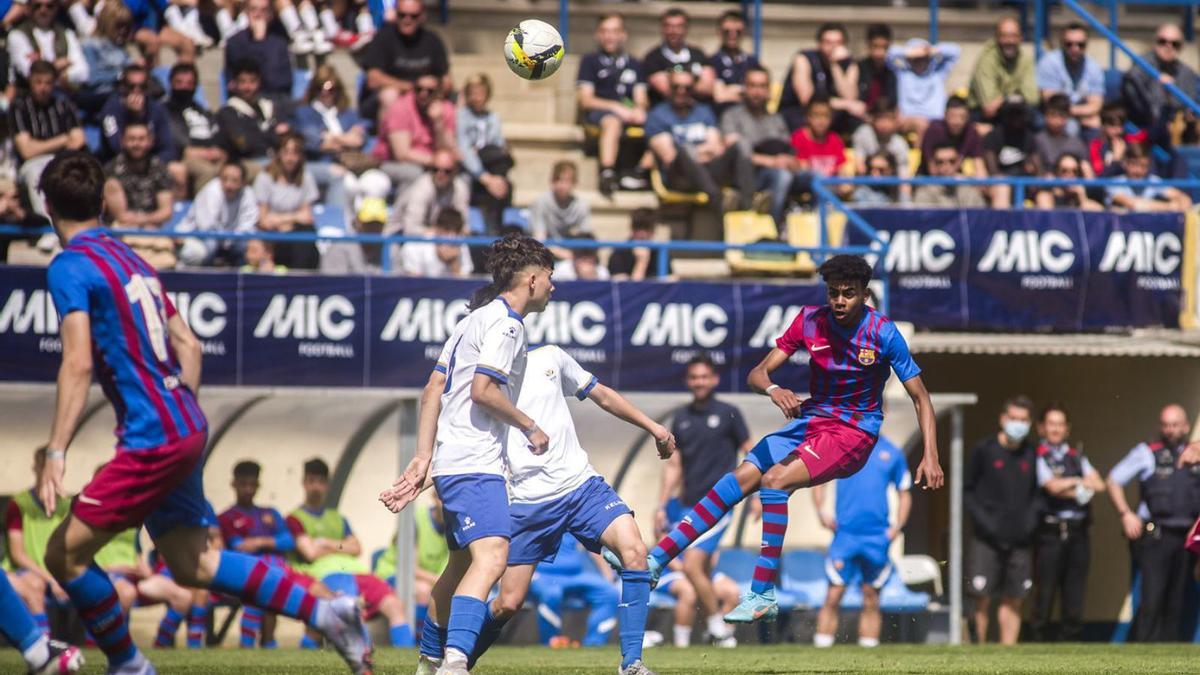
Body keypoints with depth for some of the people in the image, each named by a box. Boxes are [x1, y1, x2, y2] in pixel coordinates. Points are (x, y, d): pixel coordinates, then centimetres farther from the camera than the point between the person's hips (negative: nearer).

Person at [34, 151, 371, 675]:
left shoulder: (69, 268, -10)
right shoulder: (131, 259, 17)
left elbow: (78, 363, -19)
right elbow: (188, 346, 19)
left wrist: (56, 453, -21)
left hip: (150, 442, -9)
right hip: (187, 429, 9)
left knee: (64, 554, 0)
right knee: (193, 565, 15)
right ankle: (326, 614, 12)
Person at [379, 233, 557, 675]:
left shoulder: (475, 320, 20)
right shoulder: (504, 323, -9)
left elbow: (433, 389, 17)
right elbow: (482, 390, -20)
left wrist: (423, 457, 14)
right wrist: (531, 428, -7)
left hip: (454, 463, 11)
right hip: (475, 463, -11)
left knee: (462, 565, 22)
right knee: (491, 559, -25)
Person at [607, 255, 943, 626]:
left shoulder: (884, 333, -13)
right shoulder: (810, 320, -3)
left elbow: (920, 397, -7)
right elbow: (757, 373, -4)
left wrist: (930, 456, -17)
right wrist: (772, 389, -29)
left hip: (854, 432, -5)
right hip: (811, 419, 5)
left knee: (774, 480, -27)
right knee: (741, 478, -13)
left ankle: (763, 594, -25)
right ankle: (654, 560, -16)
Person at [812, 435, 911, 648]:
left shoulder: (892, 453, 9)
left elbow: (904, 494, 15)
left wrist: (897, 526, 1)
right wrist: (821, 512, -5)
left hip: (877, 537, 2)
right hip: (845, 533, -2)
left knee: (871, 601, 6)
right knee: (833, 596, -8)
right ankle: (821, 647, -7)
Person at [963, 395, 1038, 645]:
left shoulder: (1032, 454, 8)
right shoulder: (984, 449, -1)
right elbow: (967, 491, 3)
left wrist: (1031, 519, 0)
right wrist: (983, 521, -8)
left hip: (1020, 540, 3)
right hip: (986, 540, -3)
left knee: (1013, 601, 2)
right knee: (983, 598, -6)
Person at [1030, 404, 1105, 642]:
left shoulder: (1077, 457, 18)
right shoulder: (1038, 457, 2)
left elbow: (1099, 485, 4)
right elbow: (1053, 486, -12)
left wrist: (1067, 485, -7)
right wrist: (1081, 483, 1)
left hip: (1077, 532, 5)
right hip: (1050, 531, -5)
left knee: (1074, 595, 4)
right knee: (1045, 593, -6)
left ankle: (1071, 640, 8)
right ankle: (1040, 640, -3)